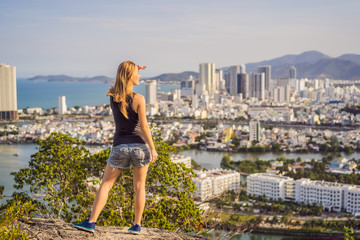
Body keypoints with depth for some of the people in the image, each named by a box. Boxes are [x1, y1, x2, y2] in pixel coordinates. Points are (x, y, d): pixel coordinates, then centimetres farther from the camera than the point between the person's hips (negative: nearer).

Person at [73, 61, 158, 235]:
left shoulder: (112, 96, 0)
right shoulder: (138, 99, -13)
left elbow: (122, 85, 25)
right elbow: (143, 126, -13)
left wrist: (133, 69, 16)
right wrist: (152, 149, -6)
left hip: (120, 146, 2)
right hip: (139, 145, -2)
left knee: (106, 184, 8)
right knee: (139, 187, 10)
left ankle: (91, 222, 1)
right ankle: (137, 225, 14)